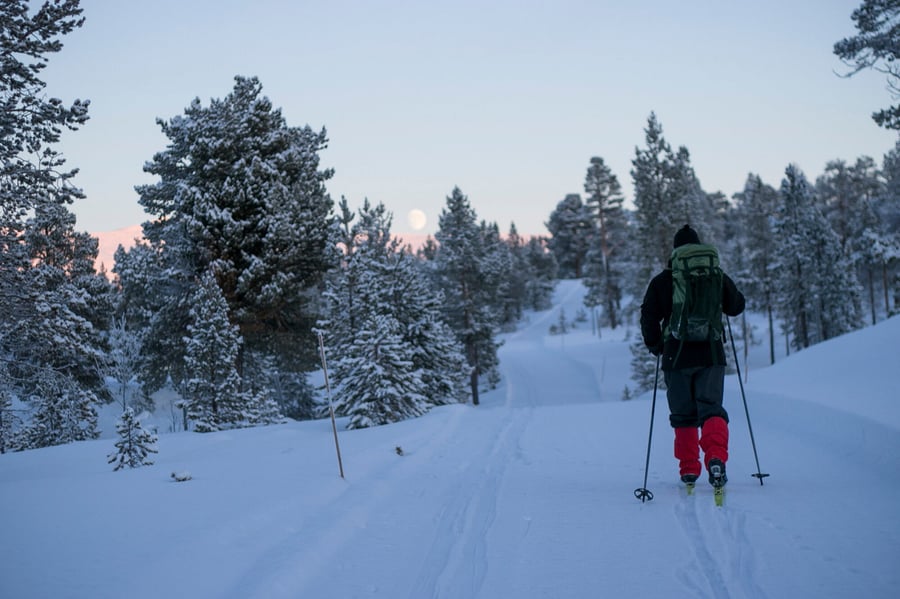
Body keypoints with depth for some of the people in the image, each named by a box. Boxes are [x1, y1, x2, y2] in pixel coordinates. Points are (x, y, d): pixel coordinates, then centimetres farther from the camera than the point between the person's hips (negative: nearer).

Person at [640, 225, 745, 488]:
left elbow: (649, 318, 0)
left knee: (683, 415, 11)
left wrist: (654, 345, 16)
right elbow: (736, 306, 14)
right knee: (711, 409, 1)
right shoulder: (717, 276, 2)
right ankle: (716, 458, -23)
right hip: (711, 355, 0)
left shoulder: (661, 281, -2)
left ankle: (689, 469, 13)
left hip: (676, 357, 0)